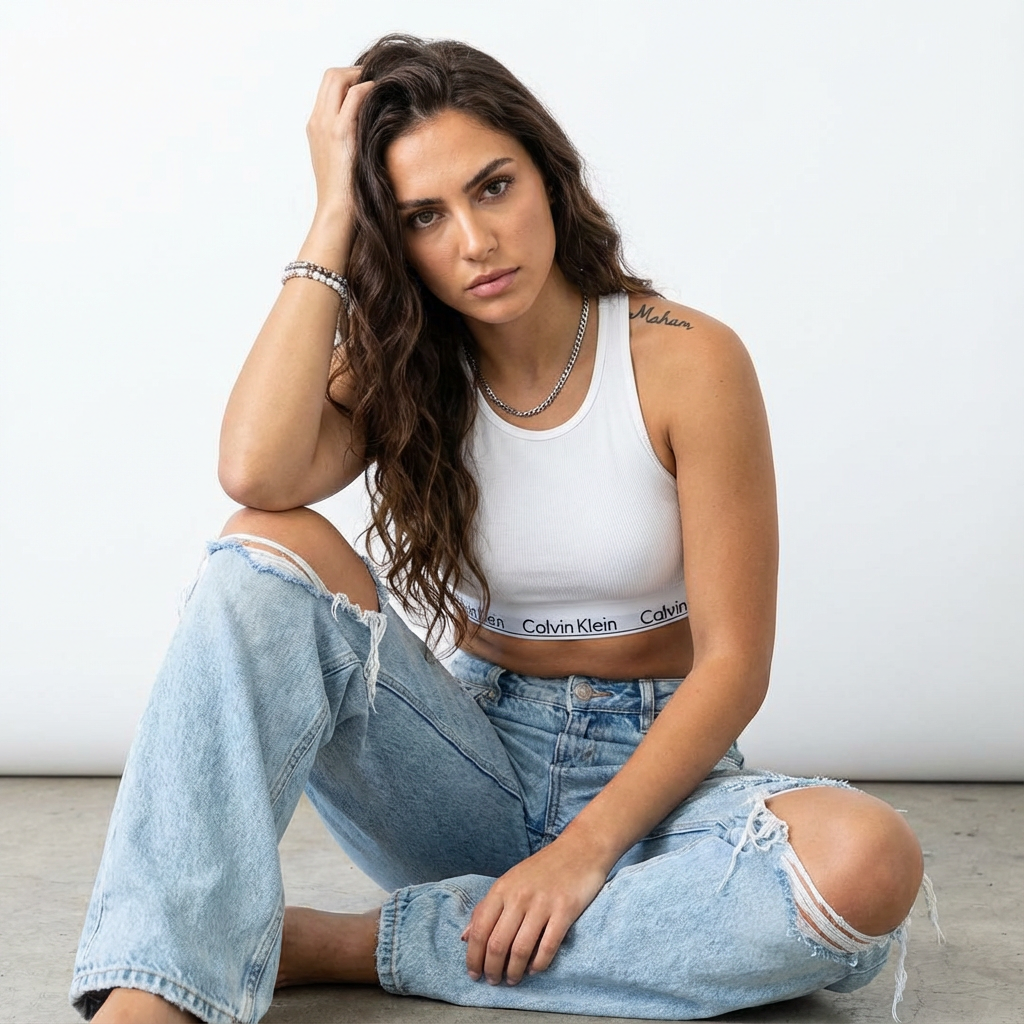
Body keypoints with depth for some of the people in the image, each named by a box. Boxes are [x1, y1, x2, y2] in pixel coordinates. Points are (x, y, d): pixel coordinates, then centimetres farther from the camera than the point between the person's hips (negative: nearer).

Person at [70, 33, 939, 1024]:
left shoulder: (686, 361, -9)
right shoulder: (405, 369, 1)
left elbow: (732, 663, -11)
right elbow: (257, 473, -24)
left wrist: (585, 849, -22)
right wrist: (331, 215, -17)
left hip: (651, 768, -1)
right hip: (469, 767, 2)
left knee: (867, 864, -35)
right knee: (273, 551, -23)